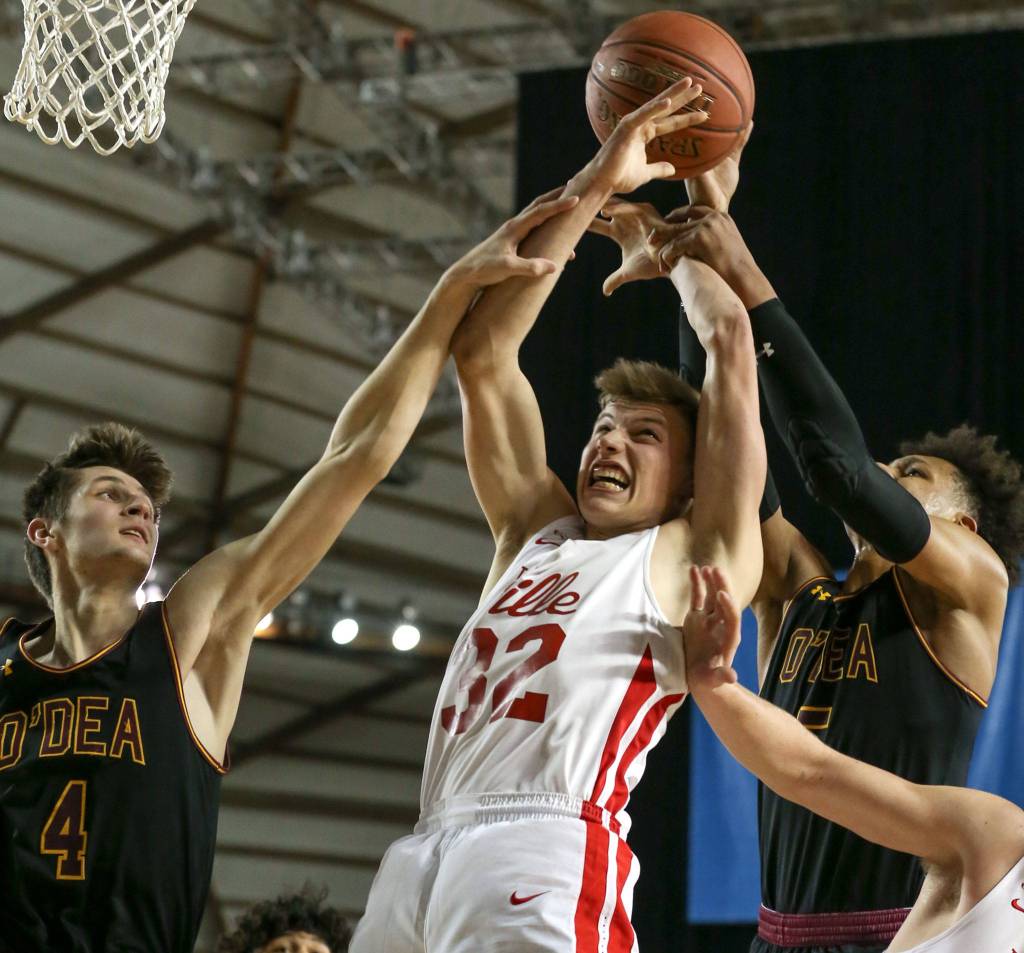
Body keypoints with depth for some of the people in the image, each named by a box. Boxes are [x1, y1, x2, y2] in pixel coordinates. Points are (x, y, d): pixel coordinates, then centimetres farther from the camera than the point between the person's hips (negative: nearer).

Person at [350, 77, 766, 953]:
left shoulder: (691, 559, 11)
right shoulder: (534, 530, 27)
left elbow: (732, 344, 8)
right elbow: (481, 356, 23)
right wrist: (591, 194, 21)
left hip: (545, 857, -6)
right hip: (422, 855, 6)